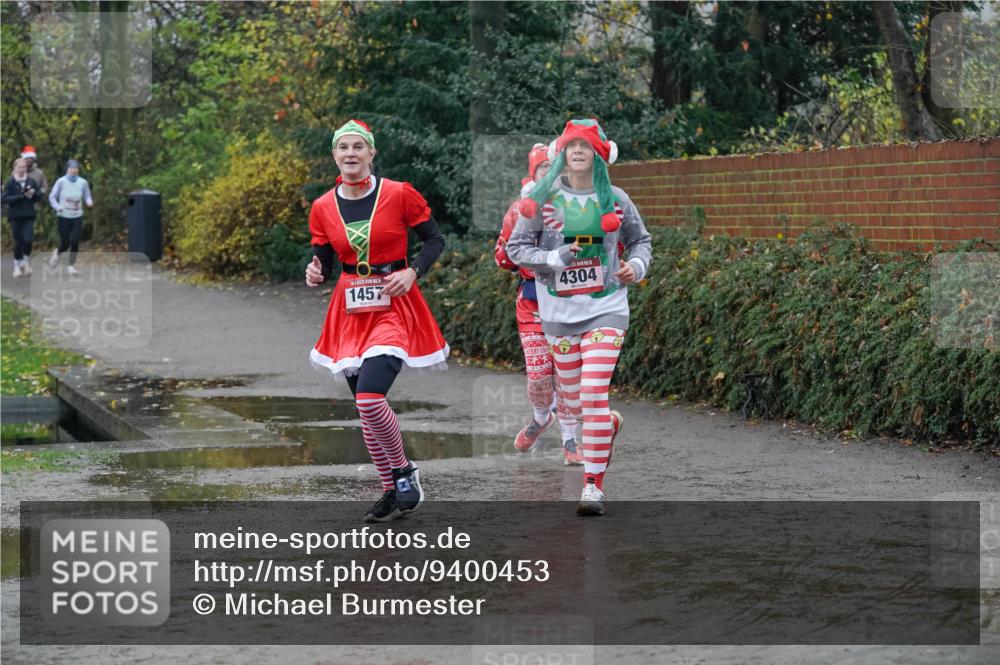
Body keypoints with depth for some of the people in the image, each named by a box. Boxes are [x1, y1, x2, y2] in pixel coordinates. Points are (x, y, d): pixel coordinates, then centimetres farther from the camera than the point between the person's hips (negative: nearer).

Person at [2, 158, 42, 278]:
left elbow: (40, 195, 11)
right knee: (18, 242, 2)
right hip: (15, 216, -1)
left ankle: (26, 262, 13)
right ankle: (17, 266, 19)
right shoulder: (10, 183, -3)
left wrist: (33, 194, -11)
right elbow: (5, 199, -10)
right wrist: (20, 196, -20)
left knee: (28, 240, -12)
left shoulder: (31, 181, 4)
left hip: (29, 216, 1)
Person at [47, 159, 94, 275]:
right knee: (65, 243, 0)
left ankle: (71, 266, 7)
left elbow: (87, 197, 8)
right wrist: (58, 207, -20)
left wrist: (89, 202, -16)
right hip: (63, 217, -2)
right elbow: (52, 197, -2)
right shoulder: (61, 182, -6)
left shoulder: (82, 183, 0)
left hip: (77, 217, 2)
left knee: (75, 242, -8)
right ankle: (57, 253, 35)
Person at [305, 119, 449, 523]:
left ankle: (404, 472, 2)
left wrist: (412, 272, -14)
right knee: (366, 408, 8)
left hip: (394, 307, -5)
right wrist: (315, 273, -12)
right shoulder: (323, 208, 2)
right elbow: (324, 261, 10)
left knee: (369, 398, -22)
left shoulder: (399, 195, -7)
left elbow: (434, 239, 2)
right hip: (350, 312, 5)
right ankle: (393, 491, 23)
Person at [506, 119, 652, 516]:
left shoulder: (615, 200, 3)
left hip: (605, 308, -1)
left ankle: (594, 484, -11)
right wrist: (553, 258, -14)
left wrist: (637, 265, -2)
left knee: (594, 394, -15)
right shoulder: (543, 199, 0)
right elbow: (515, 247, 2)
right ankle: (609, 423, 46)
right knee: (573, 398, 9)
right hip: (558, 311, 2)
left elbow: (640, 240, 18)